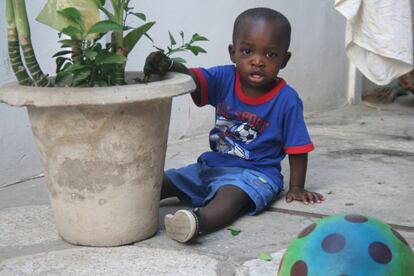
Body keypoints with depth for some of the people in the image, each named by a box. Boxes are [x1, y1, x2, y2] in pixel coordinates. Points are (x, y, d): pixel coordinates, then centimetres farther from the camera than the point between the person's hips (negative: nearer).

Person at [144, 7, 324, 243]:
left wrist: (296, 188, -4)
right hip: (213, 165, 7)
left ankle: (199, 221, -63)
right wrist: (166, 66, -39)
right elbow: (190, 78, -19)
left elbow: (297, 150, -3)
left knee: (232, 193, -37)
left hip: (255, 173, -7)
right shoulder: (224, 79, -2)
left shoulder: (287, 100, -11)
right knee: (164, 181, -5)